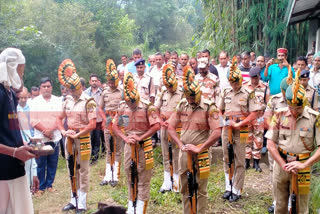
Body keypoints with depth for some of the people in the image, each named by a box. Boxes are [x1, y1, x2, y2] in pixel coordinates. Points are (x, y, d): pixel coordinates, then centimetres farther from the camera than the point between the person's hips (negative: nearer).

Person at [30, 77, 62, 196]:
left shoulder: (58, 101, 6)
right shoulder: (35, 101, 4)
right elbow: (33, 120, -3)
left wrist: (50, 129, -14)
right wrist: (44, 130, -12)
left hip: (55, 137, 1)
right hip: (40, 138, -1)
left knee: (53, 163, 6)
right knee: (40, 164, 1)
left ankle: (49, 185, 20)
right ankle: (41, 187, 12)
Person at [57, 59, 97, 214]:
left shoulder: (88, 102, -13)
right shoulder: (68, 100, 6)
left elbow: (92, 125, -18)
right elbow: (60, 118, 14)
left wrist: (76, 135, -17)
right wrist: (63, 132, -3)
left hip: (83, 139, -6)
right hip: (69, 139, 6)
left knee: (83, 171, 3)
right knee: (72, 170, 15)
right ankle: (74, 200, 28)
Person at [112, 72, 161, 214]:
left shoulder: (147, 106, -13)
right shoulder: (122, 107, 0)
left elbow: (156, 126, -17)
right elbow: (115, 126, 5)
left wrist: (140, 138, -18)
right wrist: (125, 138, -9)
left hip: (144, 145, -4)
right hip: (129, 145, 5)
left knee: (143, 177, 1)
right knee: (130, 174, 12)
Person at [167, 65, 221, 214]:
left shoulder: (209, 107, -11)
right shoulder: (182, 105, 4)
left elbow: (217, 132, -18)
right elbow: (171, 127, 6)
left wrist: (199, 148, -19)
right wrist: (181, 145, -7)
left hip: (201, 154, -5)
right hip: (184, 153, 5)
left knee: (201, 190, 5)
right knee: (185, 189, 15)